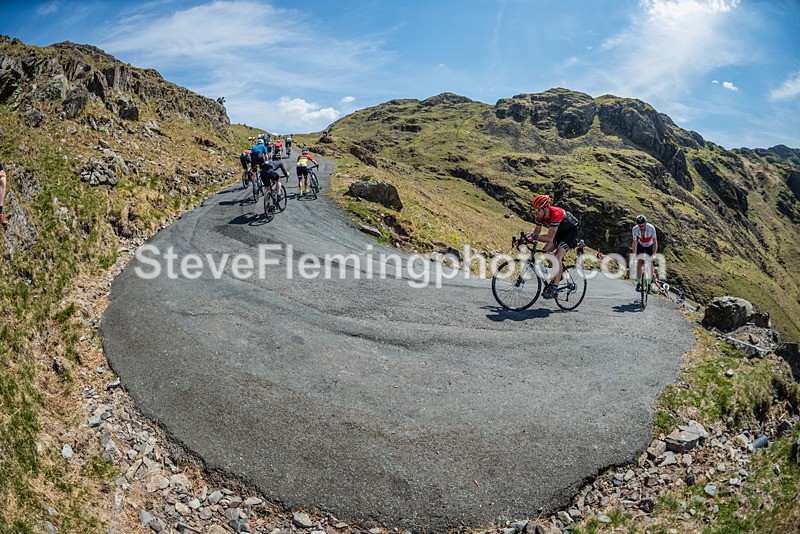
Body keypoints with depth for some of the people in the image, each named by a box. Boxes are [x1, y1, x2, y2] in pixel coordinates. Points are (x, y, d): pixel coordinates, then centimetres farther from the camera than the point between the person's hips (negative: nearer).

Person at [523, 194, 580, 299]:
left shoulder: (556, 214, -38)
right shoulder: (540, 215, -16)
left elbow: (550, 238, -41)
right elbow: (537, 231, -2)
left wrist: (534, 237, -48)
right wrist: (527, 237, -19)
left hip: (571, 230, -8)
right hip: (559, 231, 8)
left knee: (558, 257, -23)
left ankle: (554, 289, -25)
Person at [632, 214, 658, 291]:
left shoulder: (651, 228, -34)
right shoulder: (635, 229, -28)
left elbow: (655, 242, -32)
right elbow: (635, 242, -20)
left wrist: (654, 254, -40)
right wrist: (634, 254, -28)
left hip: (650, 246, -1)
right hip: (640, 245, 1)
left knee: (650, 263, -10)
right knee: (639, 262, -13)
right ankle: (638, 283, -4)